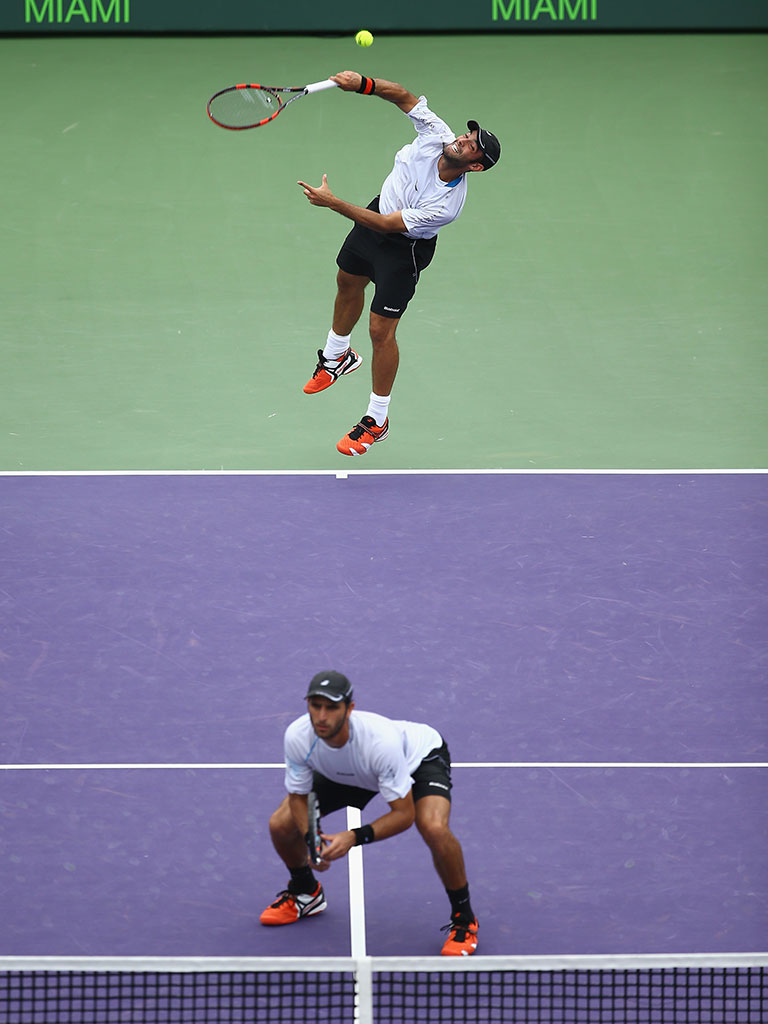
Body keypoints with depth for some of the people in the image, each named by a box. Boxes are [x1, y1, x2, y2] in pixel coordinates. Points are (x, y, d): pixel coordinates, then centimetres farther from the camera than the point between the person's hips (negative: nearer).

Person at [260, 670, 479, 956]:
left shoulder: (380, 740, -44)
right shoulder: (298, 737, -31)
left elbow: (404, 814, -35)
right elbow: (299, 795, -14)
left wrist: (355, 837, -47)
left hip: (420, 757, -5)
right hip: (347, 772, 5)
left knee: (434, 829, -35)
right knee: (281, 825, -6)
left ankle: (463, 919, -11)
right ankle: (305, 892, 27)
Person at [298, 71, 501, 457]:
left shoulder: (446, 206, -39)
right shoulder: (435, 135, -27)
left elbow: (385, 224, -34)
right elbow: (405, 97, -15)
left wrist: (332, 202, -33)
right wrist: (364, 85, -33)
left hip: (403, 249, -7)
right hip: (380, 210, 7)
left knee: (381, 330, -3)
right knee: (348, 283, 28)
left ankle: (377, 421, 16)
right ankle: (337, 356, 58)